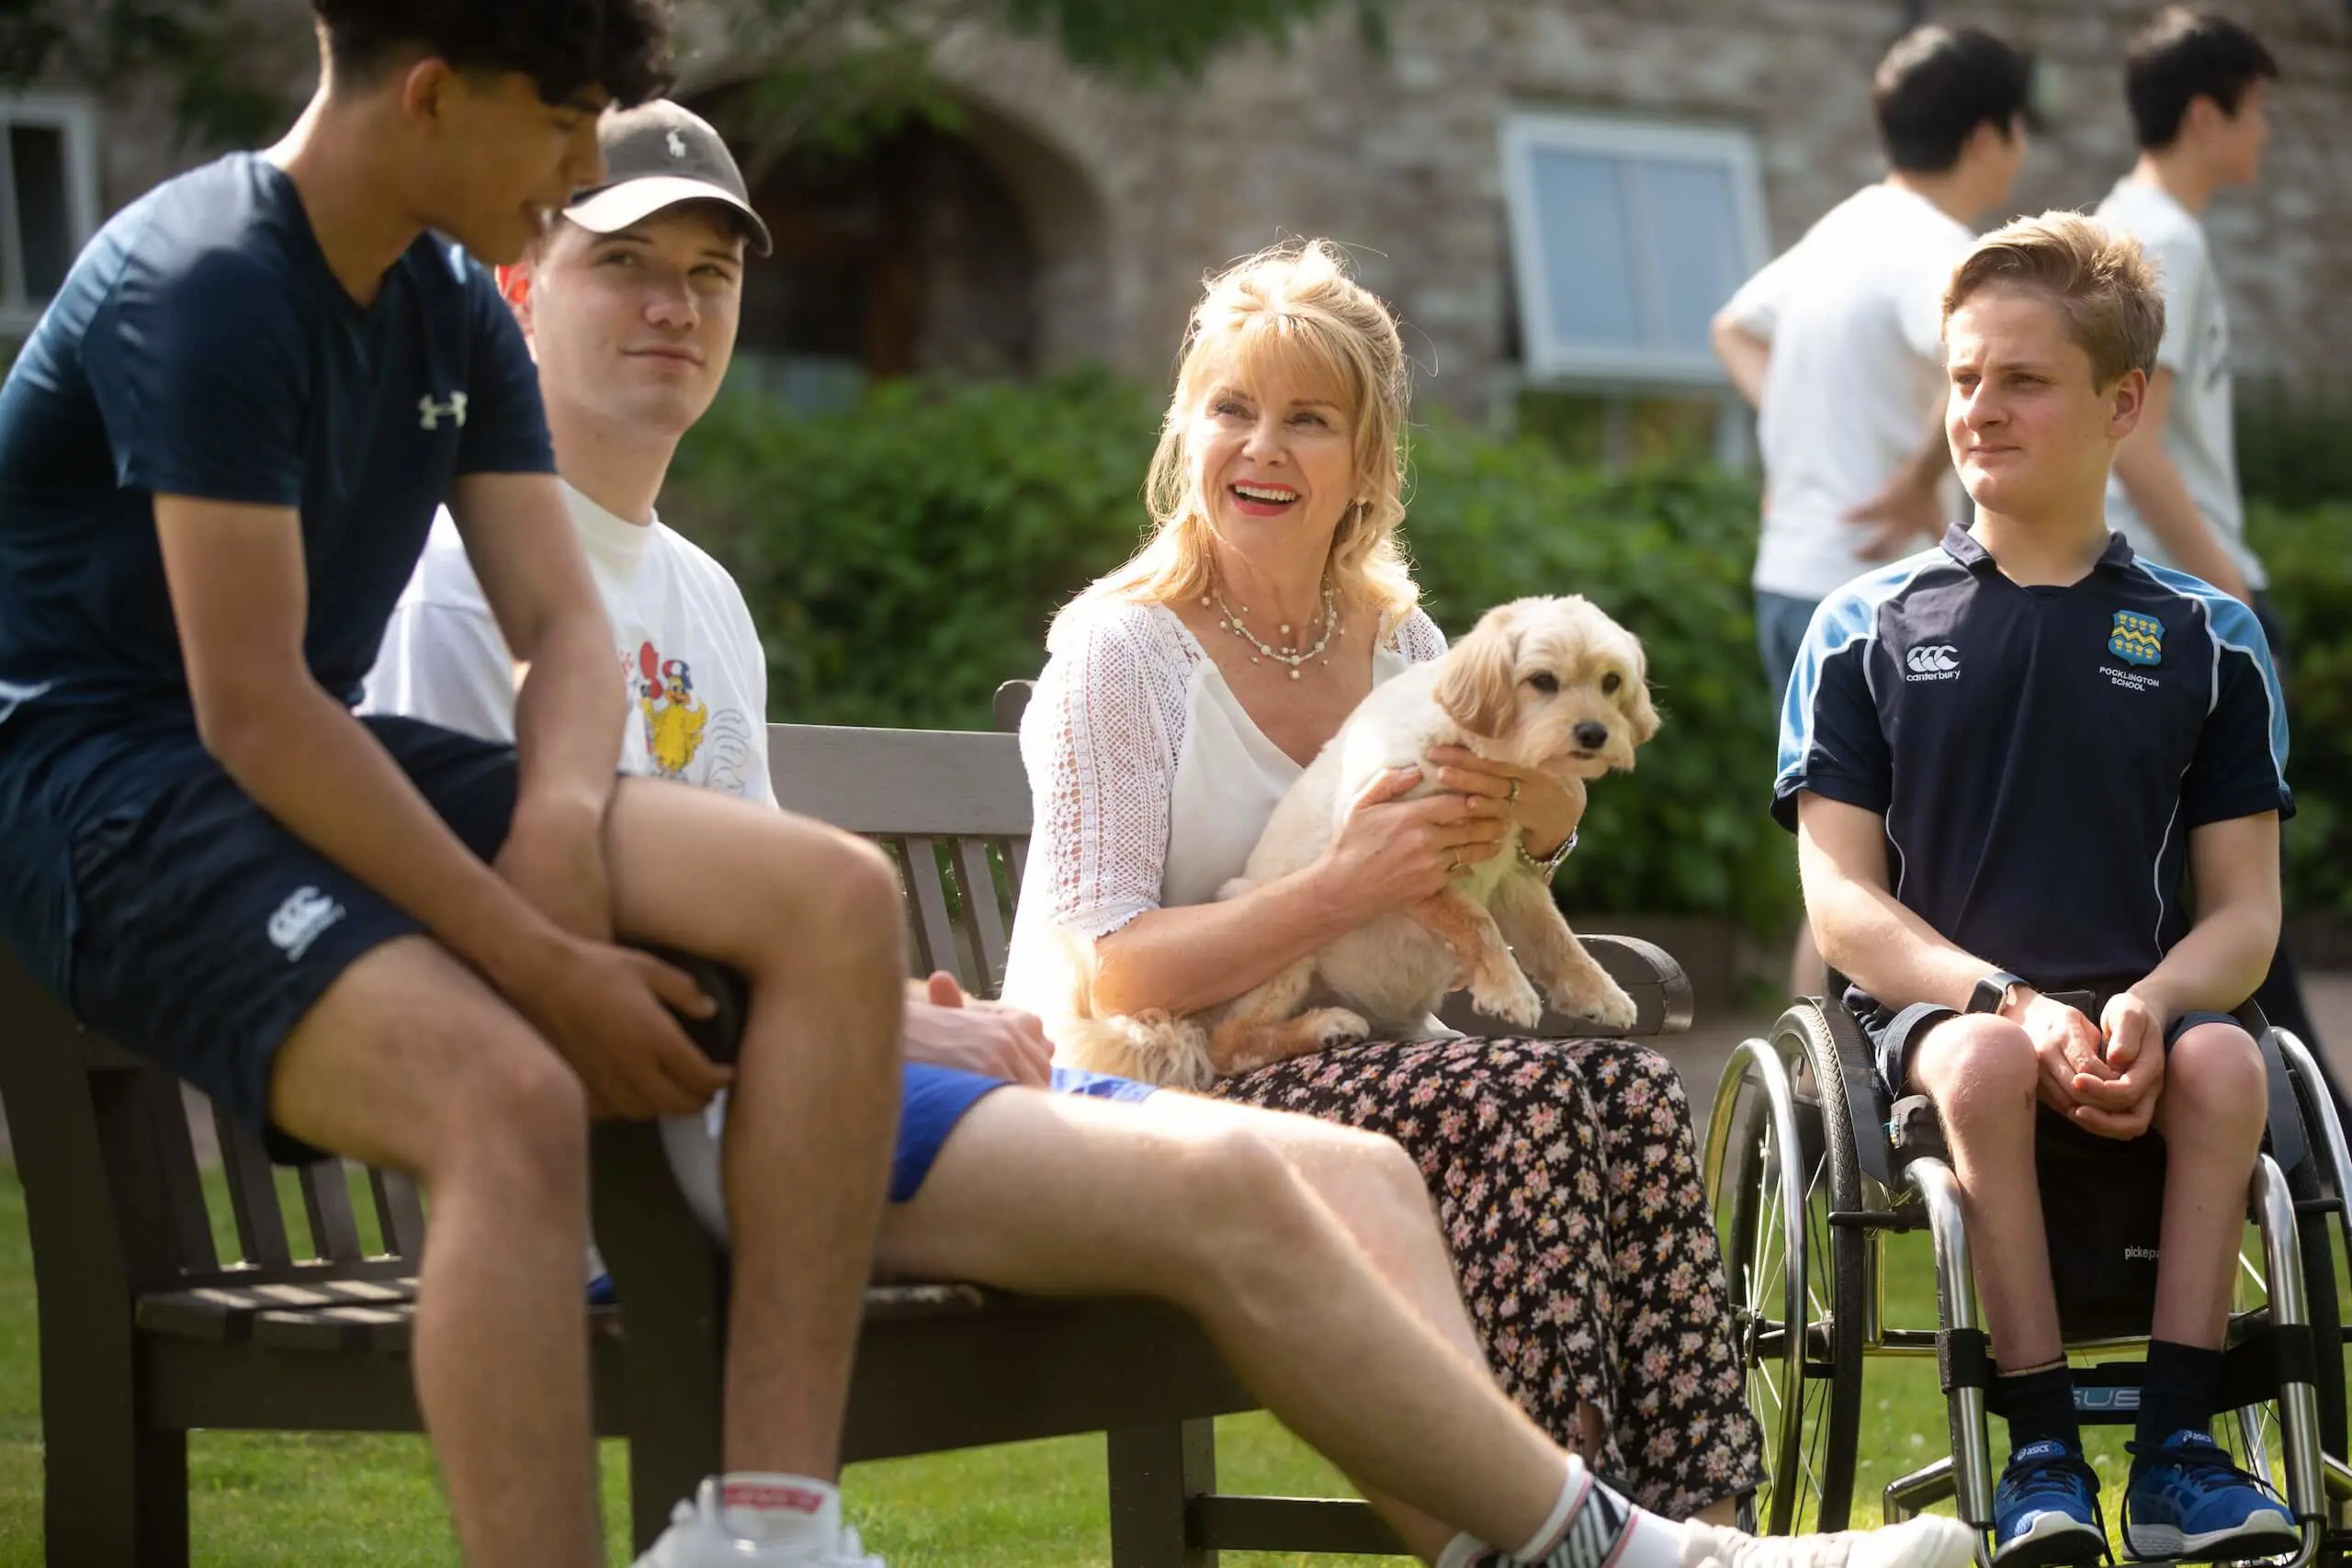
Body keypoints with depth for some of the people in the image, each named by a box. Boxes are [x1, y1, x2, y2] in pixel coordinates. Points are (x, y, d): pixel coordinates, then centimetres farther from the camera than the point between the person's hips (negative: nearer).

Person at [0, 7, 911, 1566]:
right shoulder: (204, 286, -16)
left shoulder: (458, 309, 10)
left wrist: (560, 826, -16)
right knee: (513, 1100, -36)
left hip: (326, 773, 9)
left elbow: (566, 628, 8)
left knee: (835, 898, -12)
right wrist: (543, 967, -24)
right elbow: (250, 709, -22)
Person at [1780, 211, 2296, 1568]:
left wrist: (2145, 1006, -18)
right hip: (1938, 1003, -1)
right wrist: (2015, 1006, -17)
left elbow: (2245, 912, 5)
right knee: (1984, 1064, -35)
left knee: (2225, 1062, -32)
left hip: (2136, 1013, 1)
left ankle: (2178, 1444, -28)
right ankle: (2043, 1451, -29)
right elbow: (1844, 900, 0)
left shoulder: (2208, 641, 9)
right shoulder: (1867, 633, 7)